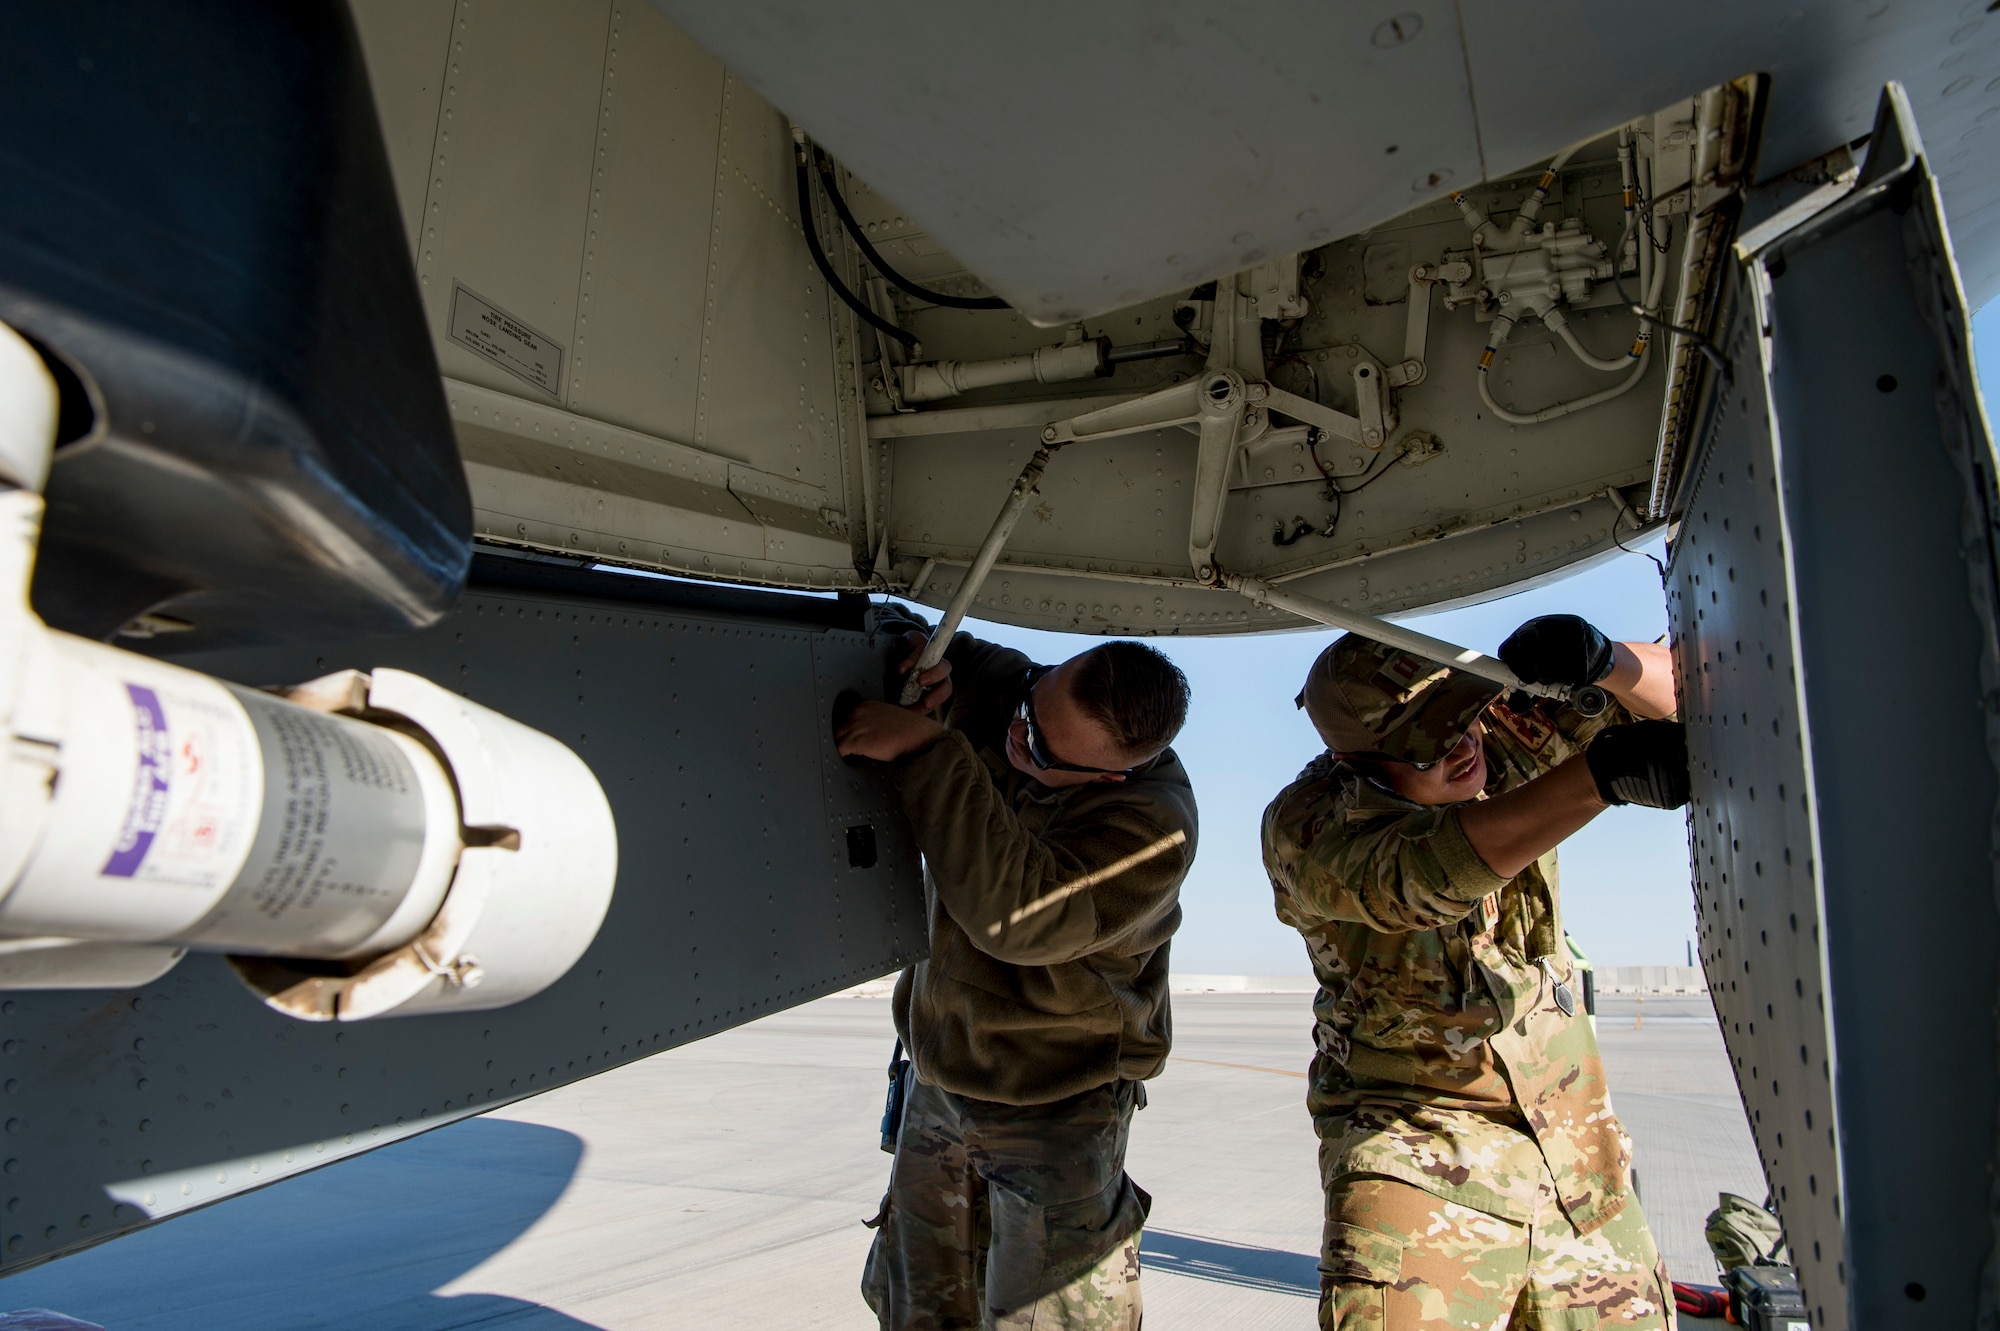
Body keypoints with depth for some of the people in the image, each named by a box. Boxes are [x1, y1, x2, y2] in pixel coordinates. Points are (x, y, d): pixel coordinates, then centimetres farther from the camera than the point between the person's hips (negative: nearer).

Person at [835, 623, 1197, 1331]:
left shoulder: (1151, 828, -28)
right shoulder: (1002, 692, -10)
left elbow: (1015, 914, -39)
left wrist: (927, 751, -39)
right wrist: (927, 654, -20)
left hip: (1054, 1113, -6)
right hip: (938, 1080, 7)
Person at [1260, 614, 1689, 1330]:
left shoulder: (1501, 730, -3)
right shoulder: (1304, 826, -17)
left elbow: (1675, 691, -3)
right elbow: (1423, 876, -36)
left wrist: (1601, 660, -26)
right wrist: (1601, 773, -45)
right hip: (1414, 1147, -4)